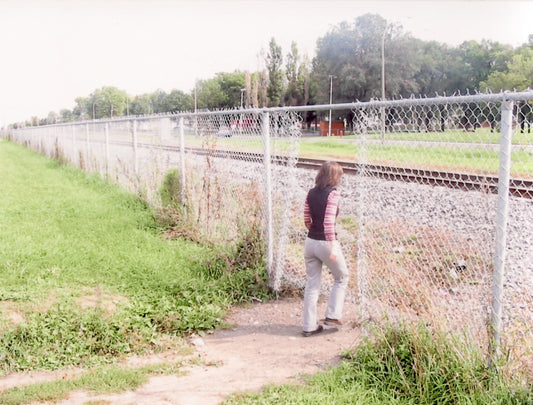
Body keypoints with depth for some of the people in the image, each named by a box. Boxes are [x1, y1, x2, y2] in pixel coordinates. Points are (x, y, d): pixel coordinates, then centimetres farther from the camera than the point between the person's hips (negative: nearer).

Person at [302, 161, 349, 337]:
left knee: (312, 284, 13)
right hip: (326, 243, -6)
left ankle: (309, 326, 18)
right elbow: (329, 222, -22)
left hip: (310, 242, 6)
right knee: (341, 278, 19)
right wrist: (333, 247, -21)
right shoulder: (333, 193, -14)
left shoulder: (311, 193, 5)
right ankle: (332, 315, 15)